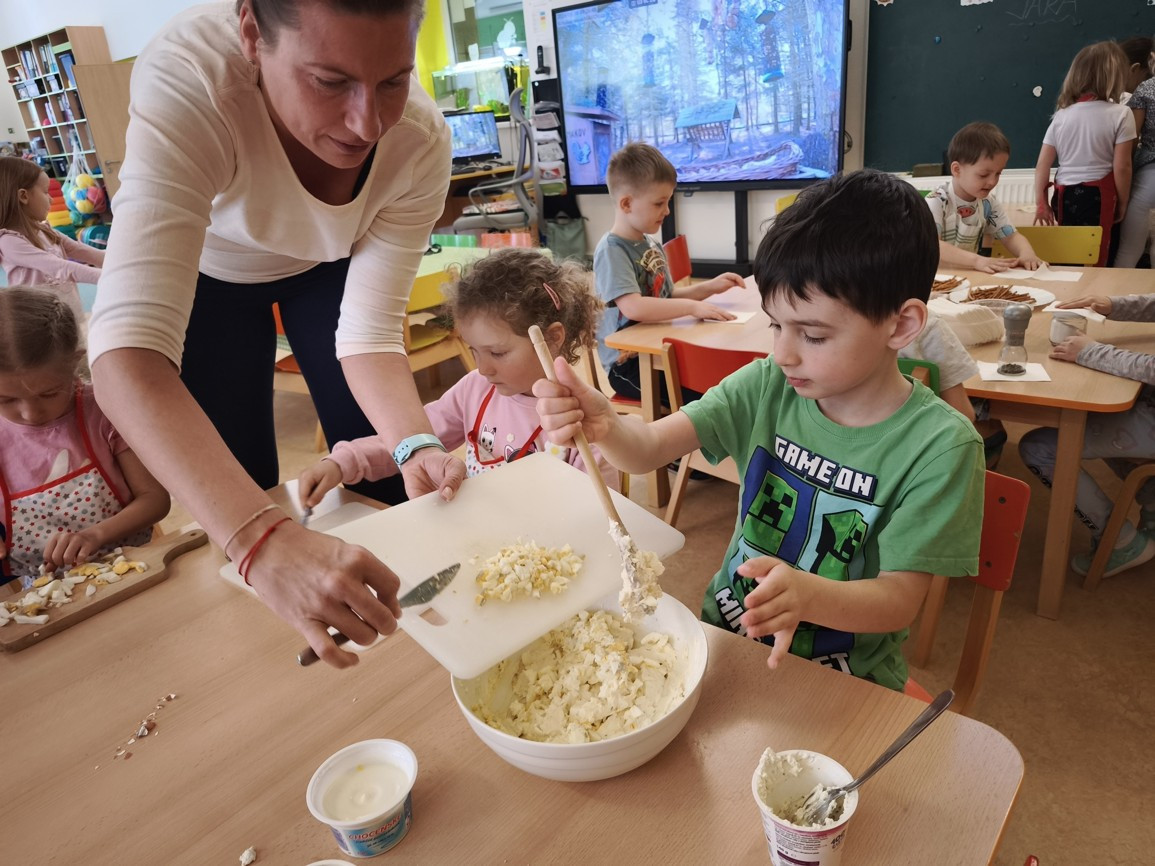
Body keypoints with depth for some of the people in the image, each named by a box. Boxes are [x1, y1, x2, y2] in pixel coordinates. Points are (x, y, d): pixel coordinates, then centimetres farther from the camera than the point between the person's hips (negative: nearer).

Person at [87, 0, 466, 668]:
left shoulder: (421, 141, -33)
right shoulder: (187, 80, -42)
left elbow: (370, 333, -26)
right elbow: (127, 351, -51)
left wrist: (416, 445, -45)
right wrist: (264, 543, -64)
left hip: (330, 261, 2)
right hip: (207, 264, -1)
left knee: (376, 473, 3)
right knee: (240, 483, 1)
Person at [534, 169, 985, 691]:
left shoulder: (939, 447, -18)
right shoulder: (767, 385, -7)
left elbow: (900, 600, -17)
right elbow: (648, 447, -14)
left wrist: (808, 596, -38)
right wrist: (602, 424, -37)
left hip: (843, 678, -2)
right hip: (727, 629, 3)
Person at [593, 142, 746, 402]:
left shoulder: (652, 244, 11)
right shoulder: (611, 251, -15)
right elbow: (634, 307, -30)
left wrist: (709, 287, 9)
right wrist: (693, 307, -27)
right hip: (628, 363, -8)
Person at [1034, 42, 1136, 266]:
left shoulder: (1062, 115, 5)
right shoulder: (1120, 114, -5)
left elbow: (1042, 165, 3)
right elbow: (1121, 168, -6)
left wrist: (1041, 203, 11)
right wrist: (1122, 203, 6)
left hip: (1064, 195, 4)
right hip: (1098, 196, -4)